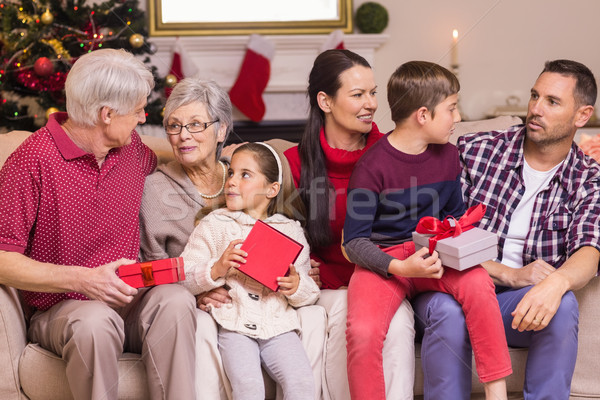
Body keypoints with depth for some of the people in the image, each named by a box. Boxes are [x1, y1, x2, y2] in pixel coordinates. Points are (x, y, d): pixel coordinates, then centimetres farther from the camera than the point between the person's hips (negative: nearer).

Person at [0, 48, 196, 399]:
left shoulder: (131, 148, 10)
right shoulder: (31, 162, -12)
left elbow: (158, 159, 38)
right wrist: (82, 280, -24)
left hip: (127, 298, 5)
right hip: (60, 310, -5)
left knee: (176, 300, -29)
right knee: (95, 322, -39)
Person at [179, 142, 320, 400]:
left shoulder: (290, 230, 14)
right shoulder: (213, 225, 10)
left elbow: (310, 294, 15)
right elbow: (184, 278, 2)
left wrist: (296, 286, -8)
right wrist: (216, 270, -15)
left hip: (278, 324, 2)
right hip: (234, 325, -2)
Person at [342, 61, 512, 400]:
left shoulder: (448, 156, 8)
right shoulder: (372, 166, -12)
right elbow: (355, 241, -11)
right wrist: (400, 267, -26)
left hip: (433, 255, 4)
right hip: (383, 261, -4)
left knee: (477, 282, -27)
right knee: (363, 332, -29)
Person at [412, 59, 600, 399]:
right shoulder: (474, 150, 0)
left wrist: (557, 282, -37)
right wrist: (511, 274, -16)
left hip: (519, 305, 1)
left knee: (563, 306, -31)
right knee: (448, 312, -35)